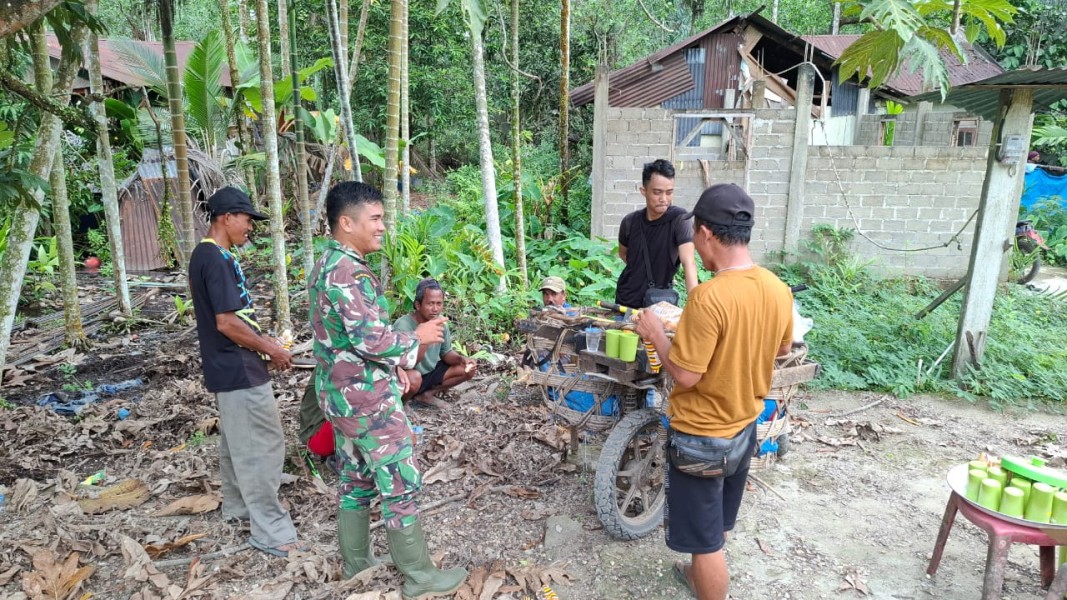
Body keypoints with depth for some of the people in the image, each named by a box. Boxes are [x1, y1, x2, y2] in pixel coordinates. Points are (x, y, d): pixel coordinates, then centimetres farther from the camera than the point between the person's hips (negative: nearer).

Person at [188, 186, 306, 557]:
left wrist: (263, 342, 15)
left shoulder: (208, 255, 12)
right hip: (239, 369, -11)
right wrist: (270, 349, -14)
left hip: (230, 367, 11)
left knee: (237, 442, 22)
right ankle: (272, 533, 1)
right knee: (261, 448, -6)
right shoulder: (217, 259, -20)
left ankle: (238, 507, 38)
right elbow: (227, 322, -24)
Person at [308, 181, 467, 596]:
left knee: (356, 482, 19)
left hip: (340, 394, 10)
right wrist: (417, 338, -11)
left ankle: (356, 566, 32)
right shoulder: (350, 273, -22)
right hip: (367, 399, -10)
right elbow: (372, 340, -27)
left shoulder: (325, 265, 11)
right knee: (400, 485, 1)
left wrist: (390, 366, 15)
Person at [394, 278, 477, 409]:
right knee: (413, 378, -39)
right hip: (407, 378, -7)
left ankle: (426, 395, 10)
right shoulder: (403, 326, -28)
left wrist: (461, 359, -17)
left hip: (430, 373, 7)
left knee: (467, 370, -2)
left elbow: (446, 353, 5)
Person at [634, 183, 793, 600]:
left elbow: (685, 375, -25)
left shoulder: (709, 297, -30)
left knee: (705, 536, 11)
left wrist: (656, 333, -11)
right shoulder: (778, 289, -6)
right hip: (744, 425, 8)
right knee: (717, 523, 29)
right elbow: (782, 348, 11)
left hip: (702, 435, -8)